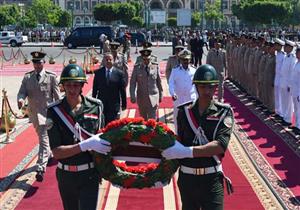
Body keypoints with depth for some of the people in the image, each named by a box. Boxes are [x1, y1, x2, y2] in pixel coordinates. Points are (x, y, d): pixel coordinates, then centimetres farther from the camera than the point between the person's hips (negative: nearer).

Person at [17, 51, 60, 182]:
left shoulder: (51, 77, -8)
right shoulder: (27, 77, 1)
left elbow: (57, 96, -4)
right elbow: (22, 92, -5)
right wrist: (20, 99, -28)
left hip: (47, 113, -5)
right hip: (33, 113, 5)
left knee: (44, 140, -10)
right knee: (42, 137, 23)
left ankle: (41, 168, -11)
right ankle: (50, 155, 48)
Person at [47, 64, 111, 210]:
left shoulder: (95, 106, -7)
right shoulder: (54, 111, -10)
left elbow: (102, 138, 5)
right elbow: (57, 152, -14)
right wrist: (86, 145, -26)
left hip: (90, 174, -1)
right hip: (66, 175, 1)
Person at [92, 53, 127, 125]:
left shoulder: (119, 73, -1)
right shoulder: (98, 73, 4)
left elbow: (123, 90, 1)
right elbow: (95, 89, 8)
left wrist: (124, 104, 2)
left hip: (114, 105, -1)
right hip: (101, 104, 1)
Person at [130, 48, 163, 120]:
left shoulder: (155, 67, -1)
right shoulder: (137, 68, -3)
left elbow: (159, 82, 7)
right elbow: (132, 83, -4)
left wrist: (160, 95, 11)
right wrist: (133, 96, -12)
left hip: (153, 97, -1)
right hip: (141, 98, 1)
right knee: (144, 119, 16)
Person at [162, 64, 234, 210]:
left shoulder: (224, 112, -6)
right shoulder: (184, 112, 2)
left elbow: (220, 146, -18)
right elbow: (180, 143, 5)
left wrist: (186, 151, -25)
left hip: (212, 179, -2)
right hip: (187, 178, 3)